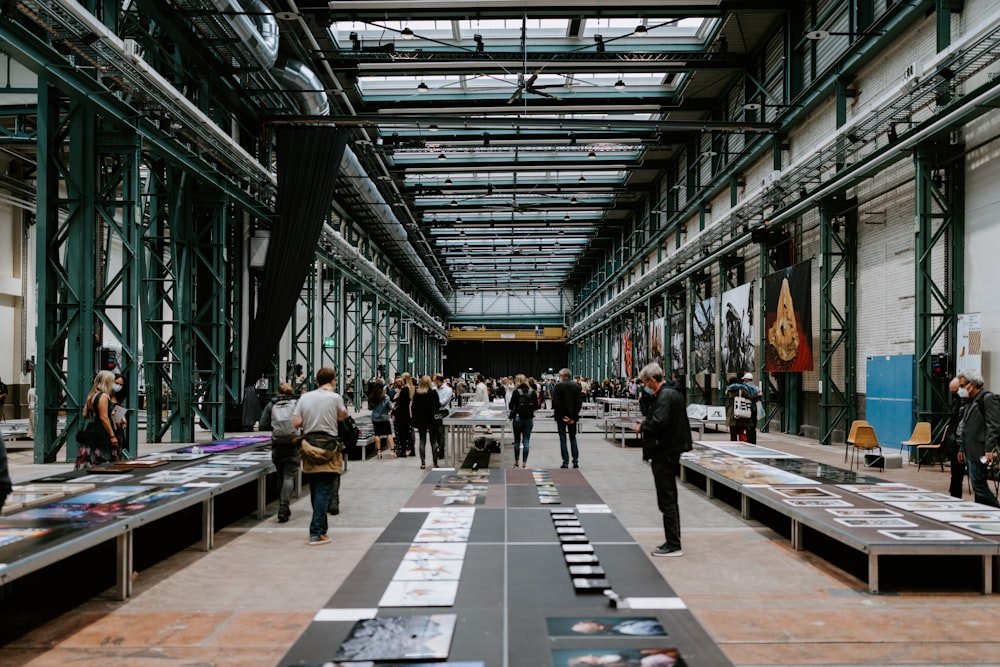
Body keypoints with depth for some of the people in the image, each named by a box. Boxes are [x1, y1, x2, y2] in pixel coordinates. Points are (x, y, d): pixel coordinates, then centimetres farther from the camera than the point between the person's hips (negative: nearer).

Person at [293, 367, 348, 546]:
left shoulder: (305, 397, 4)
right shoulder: (335, 397, -6)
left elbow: (296, 422, -1)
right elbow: (342, 415, 13)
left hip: (309, 443, 5)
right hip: (328, 444, -4)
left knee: (315, 490, 15)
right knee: (324, 491, -3)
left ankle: (320, 528, 26)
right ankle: (316, 533, -8)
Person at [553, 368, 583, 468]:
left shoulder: (558, 386, -8)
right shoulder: (576, 386, 2)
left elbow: (555, 402, -13)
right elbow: (580, 402, -2)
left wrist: (562, 415, -9)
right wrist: (574, 416, -3)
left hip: (561, 416, -3)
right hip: (572, 416, 3)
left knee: (563, 438, 3)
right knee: (573, 438, 14)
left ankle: (565, 463, 2)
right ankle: (575, 462, 10)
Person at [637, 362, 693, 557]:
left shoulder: (664, 396, -18)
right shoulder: (674, 394, 13)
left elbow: (658, 422, -29)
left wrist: (642, 427, -11)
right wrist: (646, 423, 11)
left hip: (664, 454, -10)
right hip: (671, 451, 11)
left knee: (666, 501, -4)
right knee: (670, 499, 17)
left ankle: (673, 545, 1)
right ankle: (673, 542, 25)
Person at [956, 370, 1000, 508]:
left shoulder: (988, 398, -9)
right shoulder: (971, 401, 19)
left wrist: (989, 450, -21)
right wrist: (963, 450, 20)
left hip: (980, 453, -9)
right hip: (970, 452, 9)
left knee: (979, 486, -10)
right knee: (978, 487, 11)